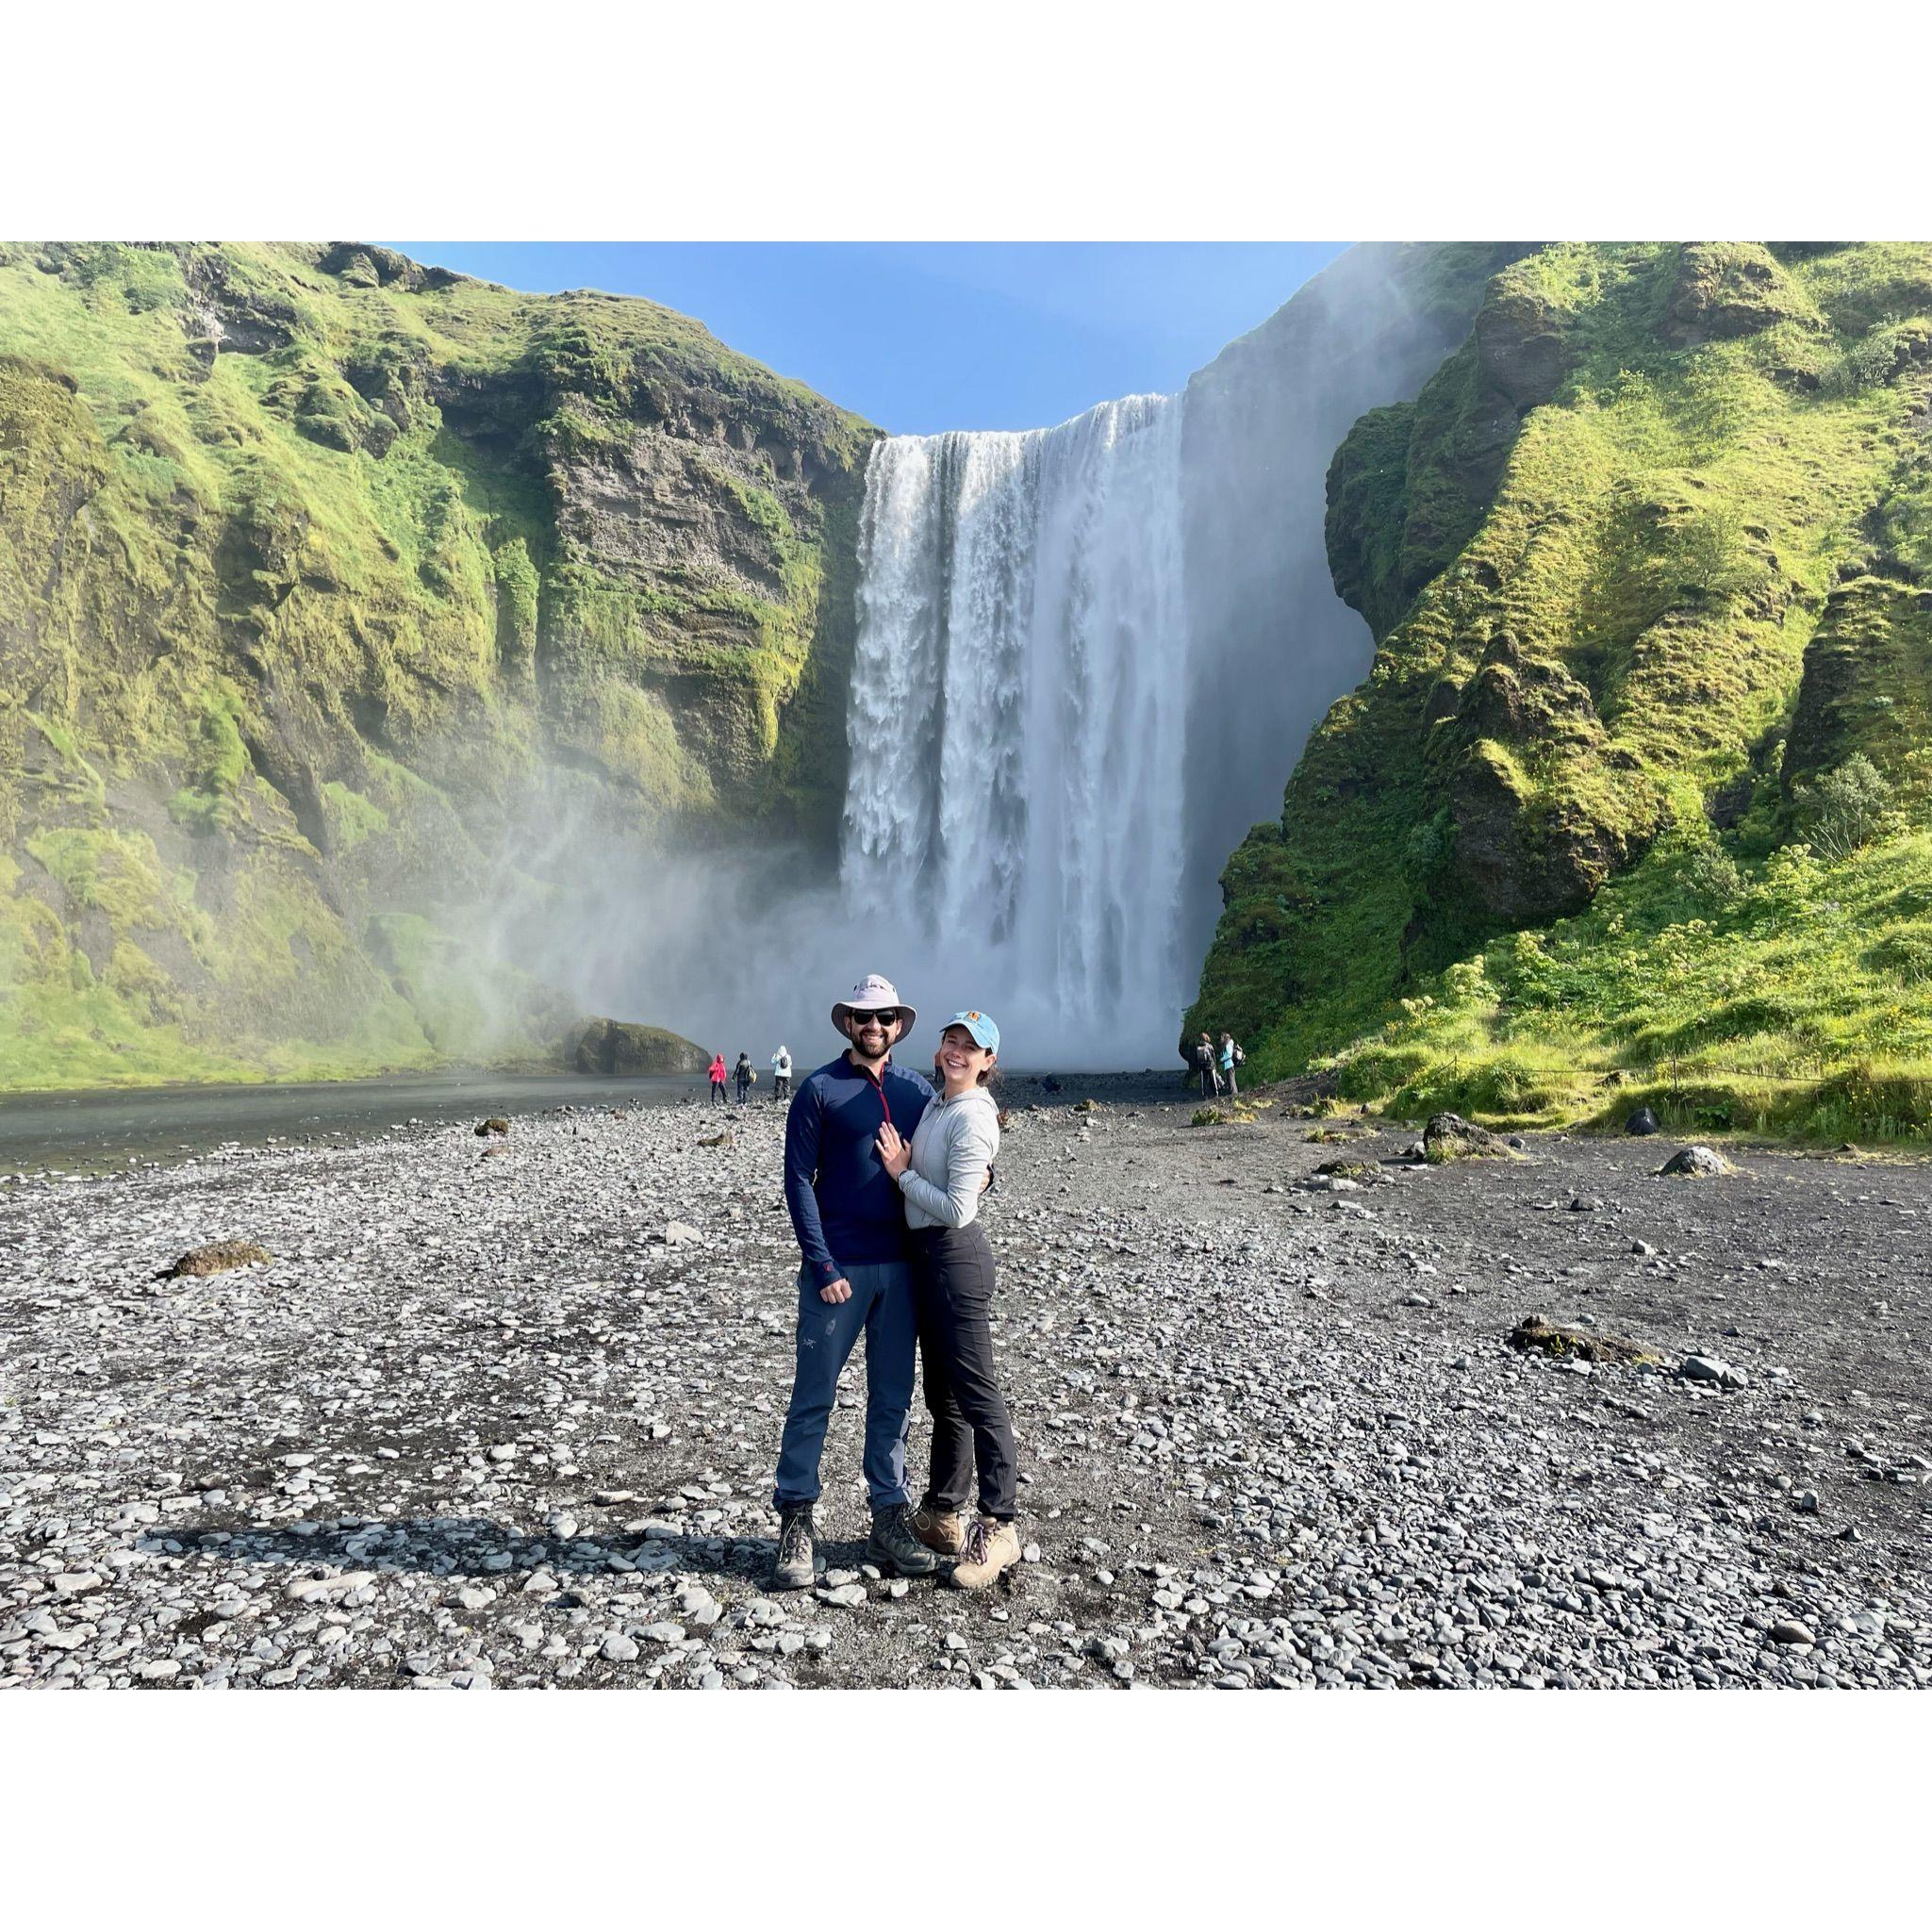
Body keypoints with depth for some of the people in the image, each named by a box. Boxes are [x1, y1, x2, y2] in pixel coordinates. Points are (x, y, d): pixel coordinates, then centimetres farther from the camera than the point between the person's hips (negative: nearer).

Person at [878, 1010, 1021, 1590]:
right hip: (926, 1254, 10)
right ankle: (941, 1515, 31)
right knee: (943, 1393, 18)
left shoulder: (972, 1118, -16)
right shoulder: (935, 1104, 13)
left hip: (956, 1257, -10)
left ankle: (998, 1529, 8)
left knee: (975, 1392, -2)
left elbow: (957, 1210, -20)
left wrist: (902, 1173, -11)